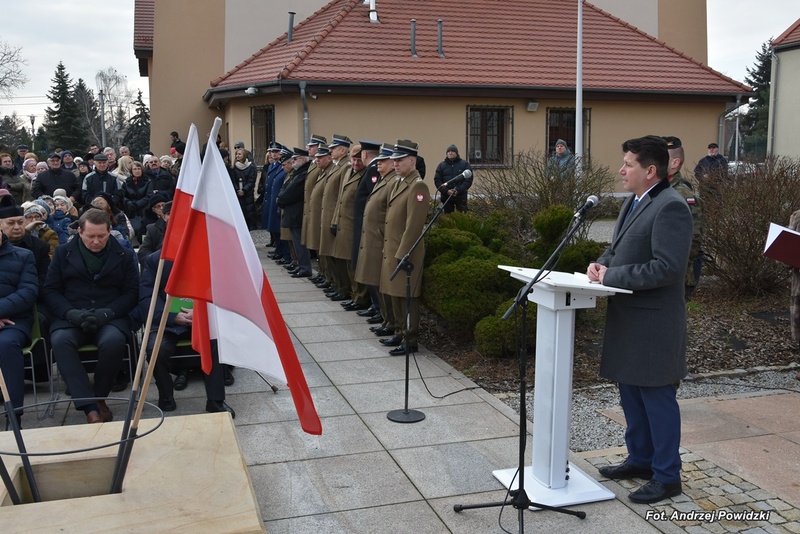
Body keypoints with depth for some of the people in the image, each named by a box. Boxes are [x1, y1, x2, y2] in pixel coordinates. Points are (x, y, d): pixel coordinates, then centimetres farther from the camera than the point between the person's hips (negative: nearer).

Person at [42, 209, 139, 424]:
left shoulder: (124, 255, 9)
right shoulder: (63, 252, 12)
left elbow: (132, 293, 4)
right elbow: (50, 289, 7)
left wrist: (106, 313, -14)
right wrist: (71, 313, -13)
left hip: (111, 318, -1)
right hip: (72, 318, 1)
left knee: (113, 341, -36)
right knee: (60, 340, -34)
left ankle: (100, 398, -10)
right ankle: (90, 408, -34)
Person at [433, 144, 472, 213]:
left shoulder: (464, 164, 4)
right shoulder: (441, 165, 10)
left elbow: (468, 180, -3)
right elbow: (437, 180, 3)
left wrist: (458, 190, -15)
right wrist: (446, 191, -11)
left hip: (461, 196, -2)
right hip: (446, 196, 2)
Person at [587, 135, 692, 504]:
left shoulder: (670, 207, -18)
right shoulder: (634, 203, 13)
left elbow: (668, 267, -25)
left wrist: (613, 276, -20)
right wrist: (601, 264, 1)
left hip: (653, 322, -9)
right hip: (627, 317, 10)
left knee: (657, 397, 1)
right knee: (631, 393, 18)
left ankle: (667, 476, 15)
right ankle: (640, 460, 34)